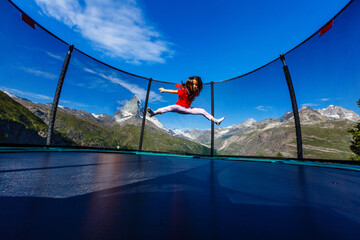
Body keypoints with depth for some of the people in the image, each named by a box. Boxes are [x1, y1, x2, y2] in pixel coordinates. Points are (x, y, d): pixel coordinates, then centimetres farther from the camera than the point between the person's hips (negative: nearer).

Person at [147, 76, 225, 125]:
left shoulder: (195, 92, -3)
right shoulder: (183, 90, -15)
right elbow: (174, 91, -6)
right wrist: (164, 90, 1)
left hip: (188, 109, 5)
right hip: (179, 107, -4)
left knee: (202, 111, -5)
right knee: (171, 107, -36)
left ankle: (216, 121, -2)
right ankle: (154, 113, -48)